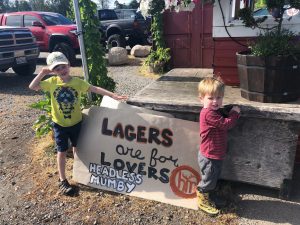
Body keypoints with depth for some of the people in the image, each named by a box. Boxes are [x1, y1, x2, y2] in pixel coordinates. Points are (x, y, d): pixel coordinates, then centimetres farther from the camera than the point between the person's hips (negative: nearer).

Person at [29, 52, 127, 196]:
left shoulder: (77, 82, -12)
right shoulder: (51, 82, -9)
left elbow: (95, 89, -17)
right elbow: (32, 87, -6)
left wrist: (113, 95, -24)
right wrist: (42, 72, -15)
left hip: (76, 122, 1)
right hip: (59, 124, -1)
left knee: (77, 148, 20)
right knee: (62, 151, 5)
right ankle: (62, 181, 17)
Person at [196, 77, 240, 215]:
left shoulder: (214, 111, 5)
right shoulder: (208, 114, -28)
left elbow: (224, 124, 9)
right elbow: (226, 124, -27)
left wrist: (232, 113, -3)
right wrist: (235, 112, -13)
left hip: (216, 155, 10)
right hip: (209, 157, -10)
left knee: (214, 178, 27)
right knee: (207, 180, 9)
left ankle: (210, 197, 46)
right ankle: (202, 201, 29)